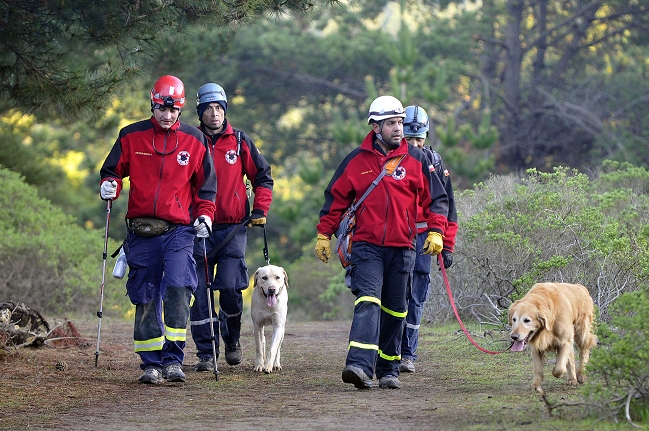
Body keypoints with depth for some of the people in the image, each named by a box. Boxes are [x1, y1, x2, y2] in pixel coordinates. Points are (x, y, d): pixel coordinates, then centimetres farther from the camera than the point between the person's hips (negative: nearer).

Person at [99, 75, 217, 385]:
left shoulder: (194, 140, 7)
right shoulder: (131, 136, 7)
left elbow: (206, 184, 14)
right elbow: (113, 170, 14)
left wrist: (204, 214, 0)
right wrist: (110, 185, -8)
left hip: (179, 230, -1)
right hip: (142, 231, 1)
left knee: (177, 287, -20)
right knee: (145, 298, 3)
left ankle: (173, 359, -18)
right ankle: (152, 364, 10)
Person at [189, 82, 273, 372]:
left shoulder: (240, 142, 7)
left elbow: (263, 176, 13)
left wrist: (259, 209, 2)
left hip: (233, 228, -1)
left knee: (230, 287, -11)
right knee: (199, 292, -2)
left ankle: (232, 339, 15)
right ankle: (206, 353, 5)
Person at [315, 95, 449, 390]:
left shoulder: (416, 159, 4)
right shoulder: (357, 160, 4)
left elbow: (436, 198, 7)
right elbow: (336, 198, 11)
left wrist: (436, 232, -6)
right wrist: (324, 234, 8)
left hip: (402, 247, 2)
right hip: (367, 245, -2)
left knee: (395, 310, 9)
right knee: (368, 300, -19)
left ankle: (388, 370, 19)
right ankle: (360, 365, -31)